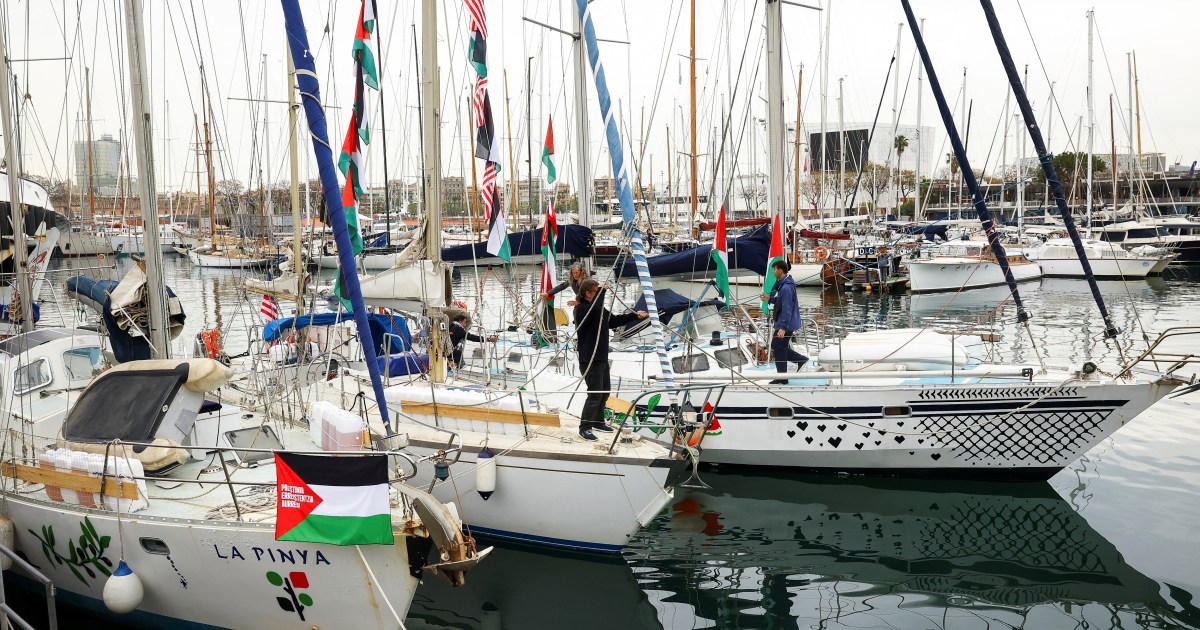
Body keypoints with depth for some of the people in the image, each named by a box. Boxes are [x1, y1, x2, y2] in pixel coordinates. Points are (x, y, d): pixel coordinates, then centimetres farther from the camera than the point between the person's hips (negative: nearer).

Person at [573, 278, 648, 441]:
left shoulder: (599, 309, 13)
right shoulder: (581, 309, -16)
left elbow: (614, 320, 21)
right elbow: (595, 308, -37)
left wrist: (635, 316, 16)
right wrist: (602, 292, -26)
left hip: (602, 358, 10)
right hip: (590, 360, -10)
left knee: (604, 391, 18)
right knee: (595, 394, -10)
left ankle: (598, 422, 32)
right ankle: (585, 428, -2)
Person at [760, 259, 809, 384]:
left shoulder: (786, 287, -22)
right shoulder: (782, 284, 10)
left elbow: (787, 308, -26)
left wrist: (783, 327, -27)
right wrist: (770, 299, 10)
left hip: (785, 325, -10)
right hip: (782, 324, 10)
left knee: (778, 349, 0)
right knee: (777, 347, 17)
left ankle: (782, 379, 10)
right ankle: (801, 360, 21)